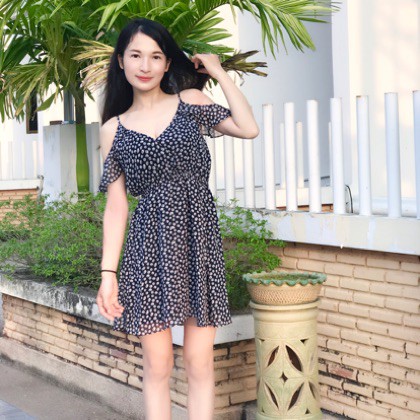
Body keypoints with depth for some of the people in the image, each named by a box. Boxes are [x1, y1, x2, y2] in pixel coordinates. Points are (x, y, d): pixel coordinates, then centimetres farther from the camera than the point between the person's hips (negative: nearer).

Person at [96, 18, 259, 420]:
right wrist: (108, 273, -3)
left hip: (199, 239, 0)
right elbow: (116, 206, 5)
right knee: (157, 365, 4)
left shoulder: (191, 102, 7)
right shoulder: (114, 128, 8)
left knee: (200, 363, 2)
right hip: (150, 247, 0)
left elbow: (248, 128, -8)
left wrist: (218, 72, 2)